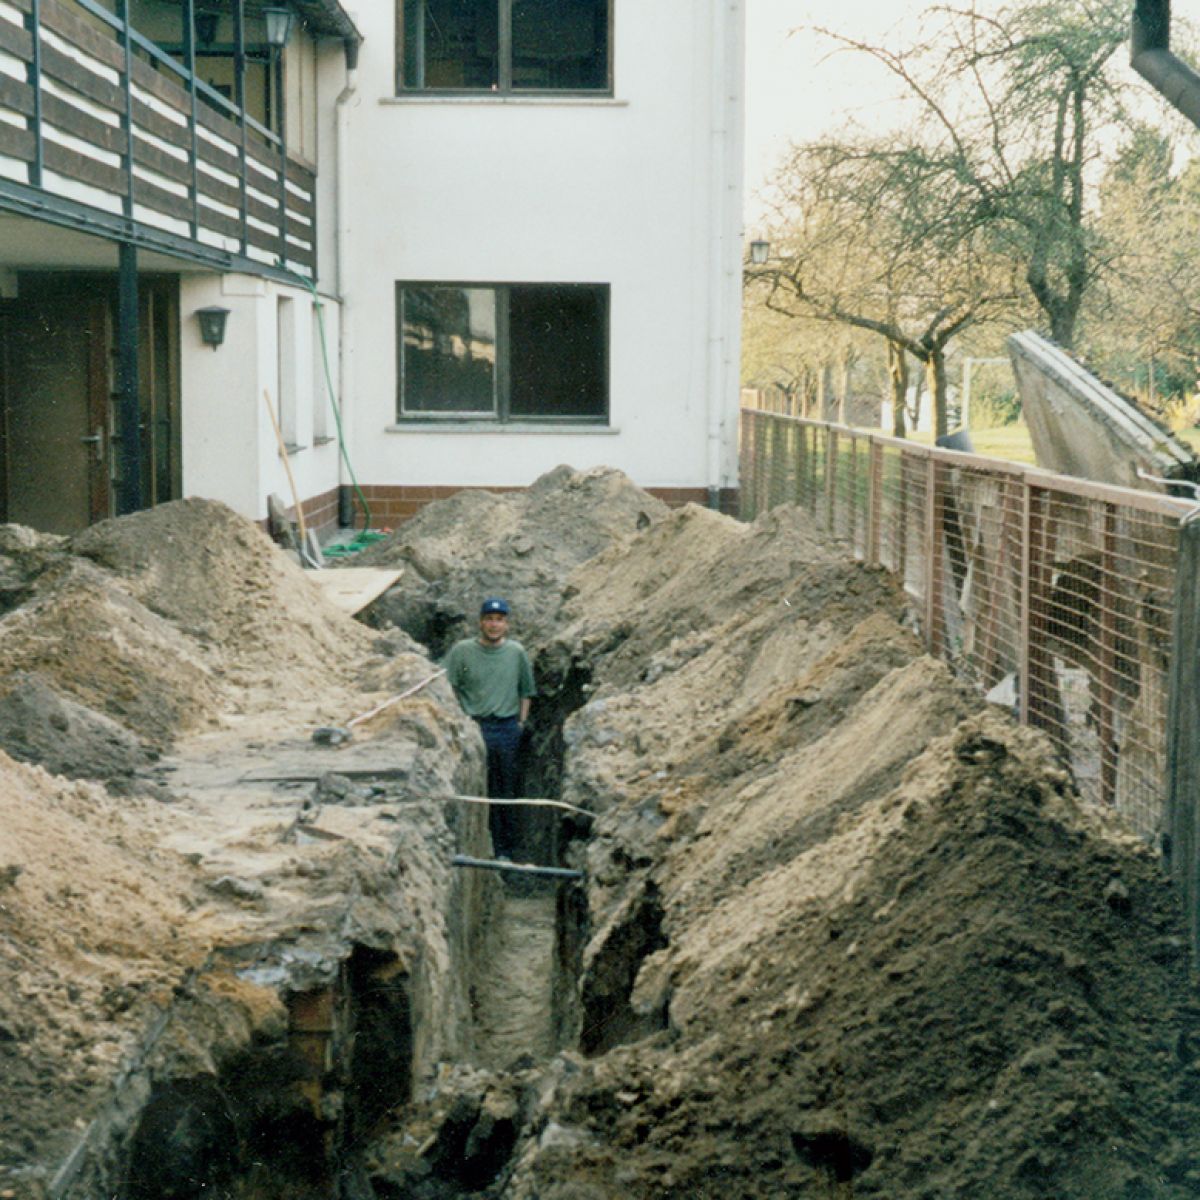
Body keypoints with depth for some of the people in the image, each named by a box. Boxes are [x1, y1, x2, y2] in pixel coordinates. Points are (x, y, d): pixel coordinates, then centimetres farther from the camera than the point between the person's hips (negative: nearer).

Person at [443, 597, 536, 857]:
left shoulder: (517, 652, 6)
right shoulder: (462, 650, -1)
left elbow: (526, 690, 16)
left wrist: (521, 722, 9)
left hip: (507, 729, 2)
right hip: (472, 728, -2)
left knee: (507, 794, 7)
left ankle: (504, 850, 16)